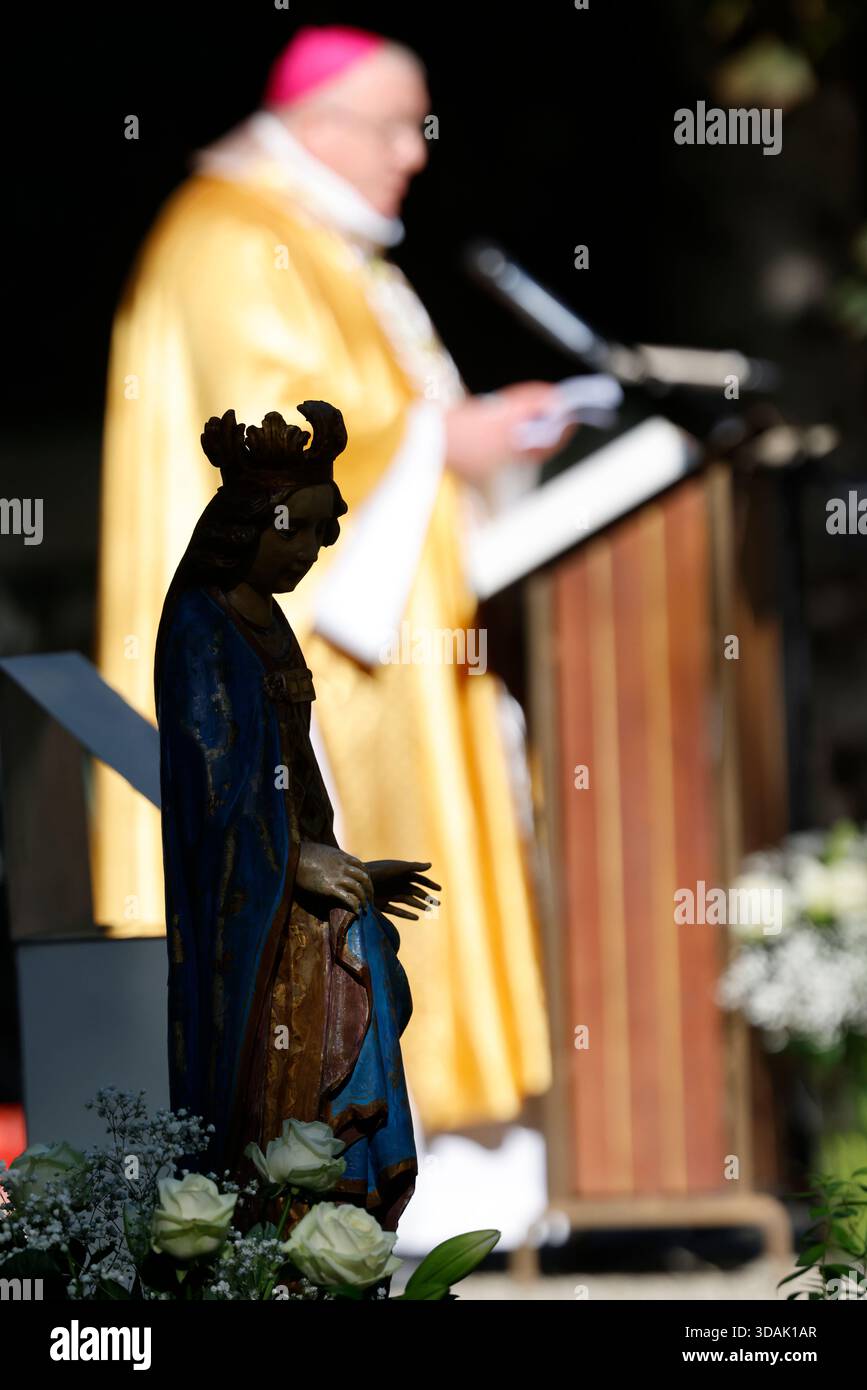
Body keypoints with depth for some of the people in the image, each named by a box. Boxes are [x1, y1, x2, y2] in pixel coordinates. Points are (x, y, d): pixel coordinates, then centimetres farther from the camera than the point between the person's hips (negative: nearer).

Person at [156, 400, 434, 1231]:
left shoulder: (264, 624, 16)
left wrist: (344, 871, 13)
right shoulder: (202, 626, -11)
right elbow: (211, 784, -16)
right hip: (243, 904, -9)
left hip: (297, 877, 9)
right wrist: (298, 861, -12)